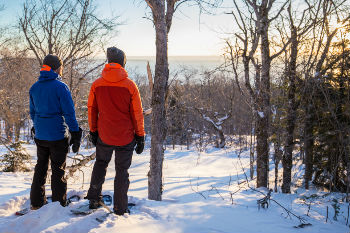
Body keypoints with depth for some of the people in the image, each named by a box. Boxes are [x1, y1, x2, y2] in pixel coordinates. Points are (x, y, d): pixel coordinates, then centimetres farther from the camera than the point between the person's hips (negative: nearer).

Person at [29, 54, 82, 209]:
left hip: (40, 136, 6)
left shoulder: (34, 87, 6)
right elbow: (69, 112, -14)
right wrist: (75, 134, -10)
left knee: (41, 168, 17)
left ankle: (36, 203, 24)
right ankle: (59, 204, 11)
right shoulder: (60, 87, -13)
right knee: (58, 170, 4)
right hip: (58, 135, -6)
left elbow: (32, 112, 14)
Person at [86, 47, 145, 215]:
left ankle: (94, 199, 26)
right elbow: (137, 114, -6)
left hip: (104, 136, 2)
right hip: (125, 138, -2)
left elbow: (91, 110, 4)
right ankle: (120, 210, 15)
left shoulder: (96, 85, -4)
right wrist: (140, 137, 3)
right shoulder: (130, 85, -10)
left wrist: (93, 131, 16)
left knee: (100, 163, 25)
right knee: (122, 170, 9)